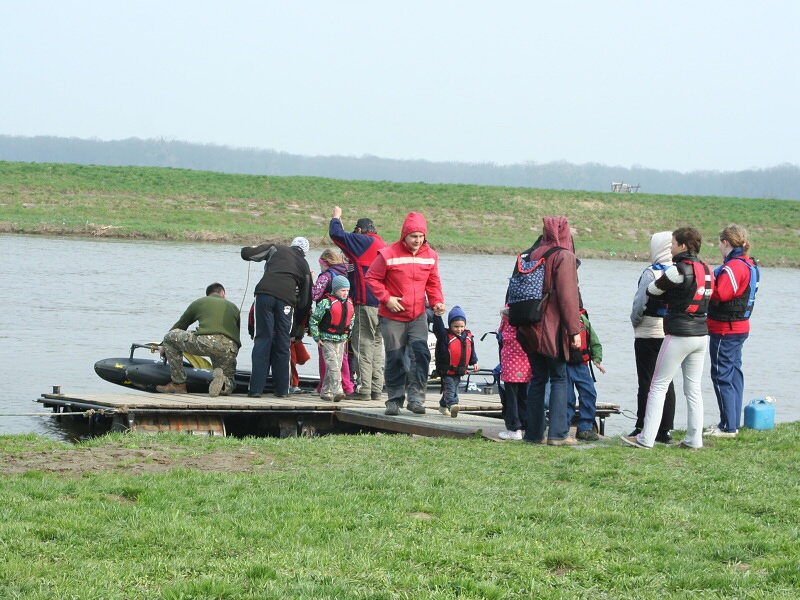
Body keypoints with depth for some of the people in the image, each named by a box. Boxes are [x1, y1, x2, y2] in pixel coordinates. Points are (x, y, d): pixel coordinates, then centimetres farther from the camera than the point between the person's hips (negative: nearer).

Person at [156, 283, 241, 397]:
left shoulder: (199, 302, 26)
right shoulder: (233, 307, 32)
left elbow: (180, 325, 38)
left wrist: (164, 345, 53)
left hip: (206, 342, -3)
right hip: (230, 348, 3)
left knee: (170, 337, 21)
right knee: (227, 387, 24)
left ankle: (178, 384, 18)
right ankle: (223, 381, -14)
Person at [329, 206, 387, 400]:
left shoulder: (362, 241, -5)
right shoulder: (384, 246, 17)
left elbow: (336, 234, -4)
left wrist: (336, 218, 14)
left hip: (366, 303, -8)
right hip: (382, 303, 8)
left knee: (363, 344, -6)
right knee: (376, 344, 11)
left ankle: (364, 389, -10)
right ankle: (376, 389, 11)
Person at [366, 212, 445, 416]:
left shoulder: (430, 256, 2)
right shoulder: (389, 254, -10)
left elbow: (433, 283, 12)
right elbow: (372, 278, -4)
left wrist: (437, 301, -5)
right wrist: (386, 298, -15)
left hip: (418, 315, 2)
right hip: (393, 317, -2)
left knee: (421, 353, -15)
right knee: (395, 359, 3)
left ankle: (416, 396, -12)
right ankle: (395, 399, 15)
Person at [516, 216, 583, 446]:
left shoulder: (533, 255, 9)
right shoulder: (564, 257, -9)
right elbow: (568, 296, -14)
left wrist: (522, 325, 19)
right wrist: (574, 330, -11)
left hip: (531, 330, 6)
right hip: (554, 330, -6)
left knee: (538, 379, 11)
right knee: (559, 378, 1)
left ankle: (534, 432, 9)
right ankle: (557, 433, -6)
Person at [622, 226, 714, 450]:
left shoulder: (678, 270, -13)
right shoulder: (706, 270, 9)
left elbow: (652, 290, -3)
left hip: (679, 336, -7)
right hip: (701, 334, 7)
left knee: (658, 386, -2)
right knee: (694, 389, 10)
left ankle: (646, 438, -4)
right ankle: (694, 439, 10)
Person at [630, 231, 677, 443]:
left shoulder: (651, 273, -15)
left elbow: (640, 304, -13)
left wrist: (635, 322, 5)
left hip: (649, 335, -5)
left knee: (646, 382, 0)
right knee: (667, 382, 10)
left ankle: (643, 428, 1)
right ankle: (666, 429, 11)